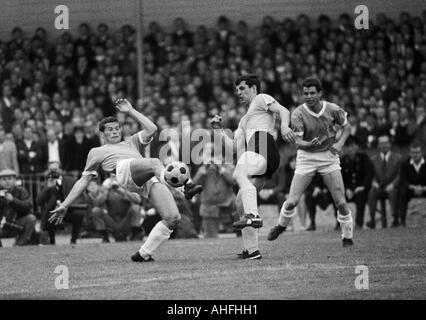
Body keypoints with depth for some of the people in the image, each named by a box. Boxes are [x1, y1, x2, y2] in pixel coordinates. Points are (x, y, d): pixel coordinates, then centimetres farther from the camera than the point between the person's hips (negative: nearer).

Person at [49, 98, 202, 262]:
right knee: (154, 163, -41)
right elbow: (84, 180, 34)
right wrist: (64, 205, 29)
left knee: (173, 218, -15)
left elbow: (151, 129, 27)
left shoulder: (131, 144, 42)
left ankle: (143, 254, -6)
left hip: (151, 179, 5)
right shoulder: (97, 152, 34)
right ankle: (184, 186, -71)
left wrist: (131, 111, 30)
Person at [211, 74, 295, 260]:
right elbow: (233, 147, 35)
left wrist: (284, 126, -20)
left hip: (261, 144, -9)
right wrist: (220, 130, 28)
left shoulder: (261, 99, 20)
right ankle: (251, 250, 2)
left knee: (239, 175, -35)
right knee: (240, 204, 3)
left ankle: (253, 216, -55)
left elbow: (283, 111, 0)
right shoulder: (244, 121, 43)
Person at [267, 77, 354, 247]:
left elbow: (346, 127, 8)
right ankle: (281, 225, 26)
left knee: (340, 201, -7)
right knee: (292, 201, -6)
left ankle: (348, 237, 13)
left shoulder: (333, 110, -10)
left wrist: (340, 143, -11)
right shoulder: (298, 114, -15)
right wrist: (310, 144, -41)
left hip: (329, 156, 1)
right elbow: (298, 142, -19)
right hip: (306, 157, -1)